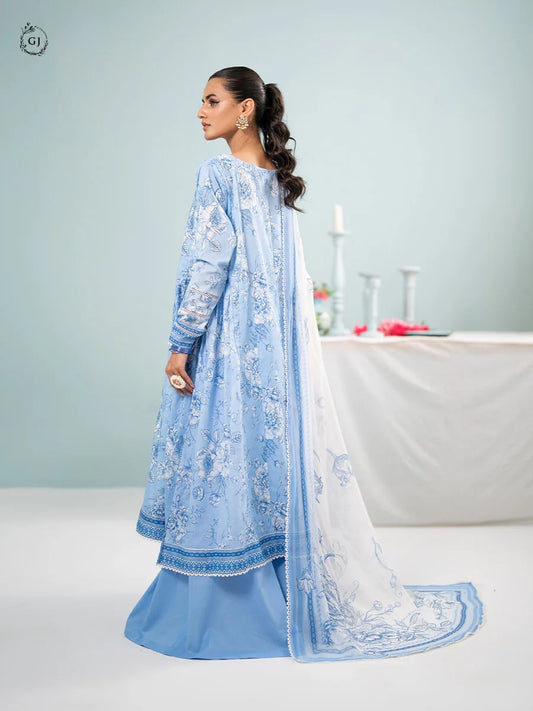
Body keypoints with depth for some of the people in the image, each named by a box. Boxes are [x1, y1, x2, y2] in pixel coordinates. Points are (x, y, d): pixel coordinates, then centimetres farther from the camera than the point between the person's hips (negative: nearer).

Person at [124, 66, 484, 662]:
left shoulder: (218, 174, -11)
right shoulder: (279, 179, 13)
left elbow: (208, 265, -18)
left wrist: (180, 345, -14)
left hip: (229, 345, -8)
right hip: (278, 344, 8)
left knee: (223, 462, -1)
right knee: (276, 459, 14)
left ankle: (220, 611, 10)